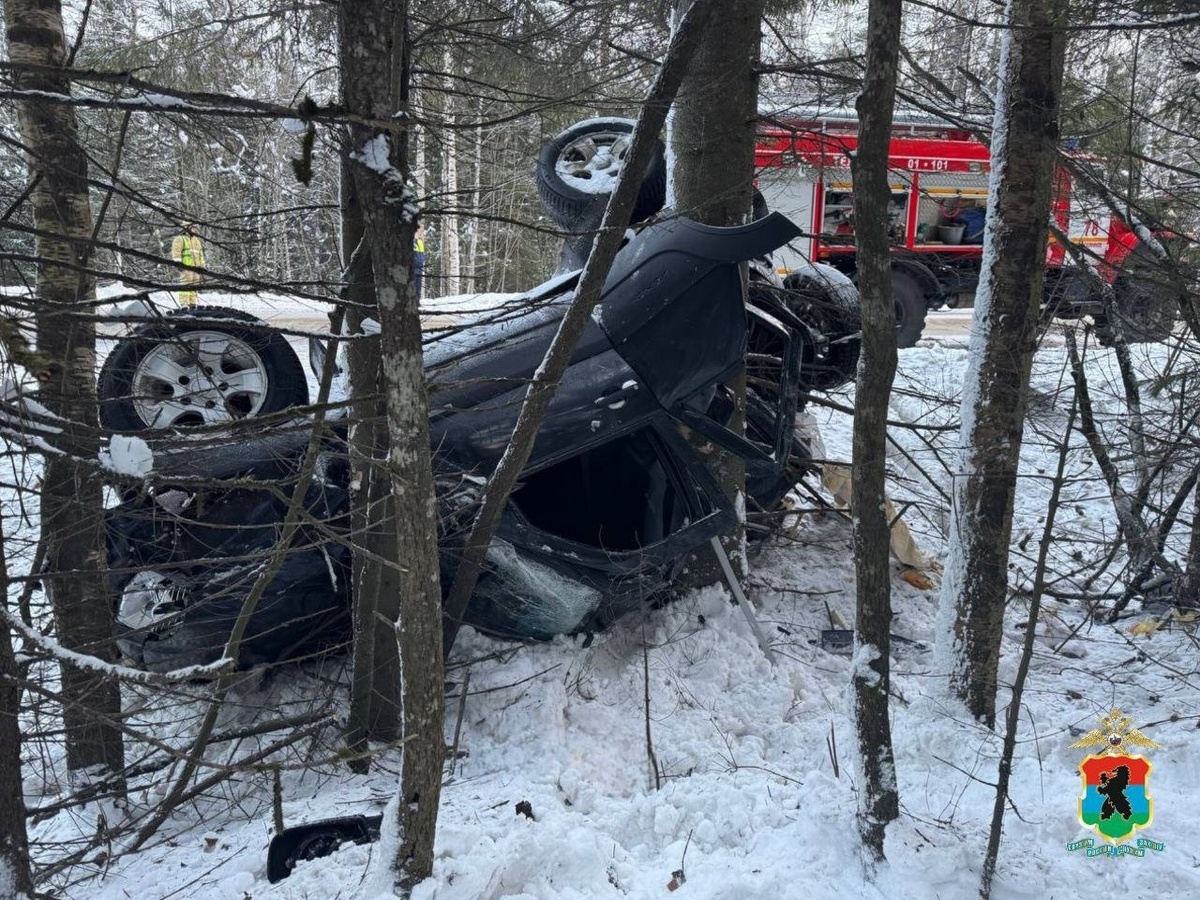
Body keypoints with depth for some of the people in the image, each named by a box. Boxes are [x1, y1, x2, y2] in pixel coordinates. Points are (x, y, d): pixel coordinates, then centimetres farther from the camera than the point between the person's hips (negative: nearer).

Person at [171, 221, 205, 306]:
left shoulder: (197, 240, 23)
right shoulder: (180, 239, 0)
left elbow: (200, 254, 27)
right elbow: (176, 252, -8)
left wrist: (202, 265, 20)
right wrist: (178, 263, -16)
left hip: (196, 267, 7)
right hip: (186, 267, -7)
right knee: (185, 286, -12)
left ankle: (192, 303, 10)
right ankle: (185, 304, -14)